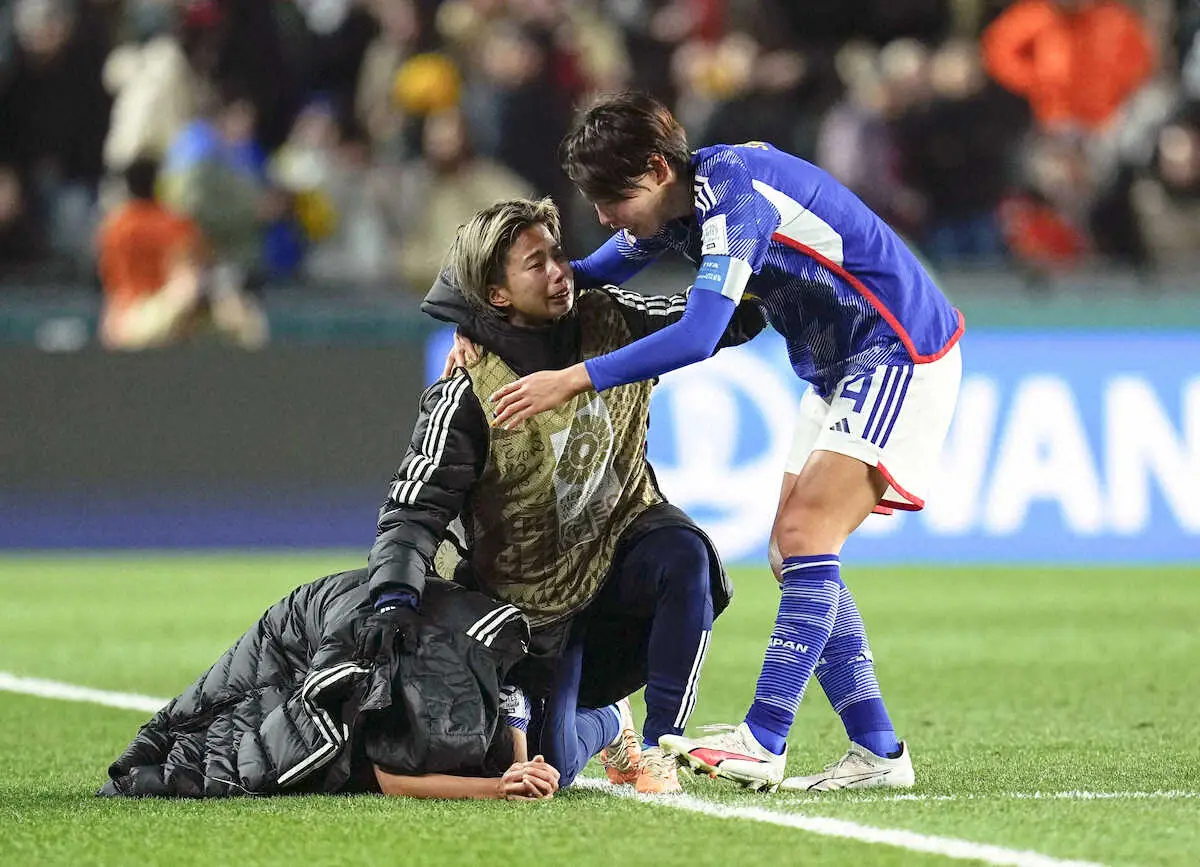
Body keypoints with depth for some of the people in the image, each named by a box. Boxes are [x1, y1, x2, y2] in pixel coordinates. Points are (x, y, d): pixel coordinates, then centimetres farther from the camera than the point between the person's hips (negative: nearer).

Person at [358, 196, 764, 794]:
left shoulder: (609, 320, -7)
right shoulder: (468, 398, -20)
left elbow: (725, 319, -2)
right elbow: (414, 510, -22)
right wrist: (395, 600, -39)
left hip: (623, 539, 2)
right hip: (536, 596, -2)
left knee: (684, 556, -34)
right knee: (553, 767, -6)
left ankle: (661, 742, -20)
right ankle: (604, 724, 34)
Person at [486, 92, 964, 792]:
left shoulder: (735, 195, -26)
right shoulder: (673, 204, 3)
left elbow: (697, 336, -35)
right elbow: (583, 281, 17)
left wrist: (574, 380, -35)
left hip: (901, 353, -10)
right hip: (840, 369, 10)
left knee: (805, 535, -18)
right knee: (796, 555, 5)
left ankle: (763, 742, -21)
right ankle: (878, 753, 6)